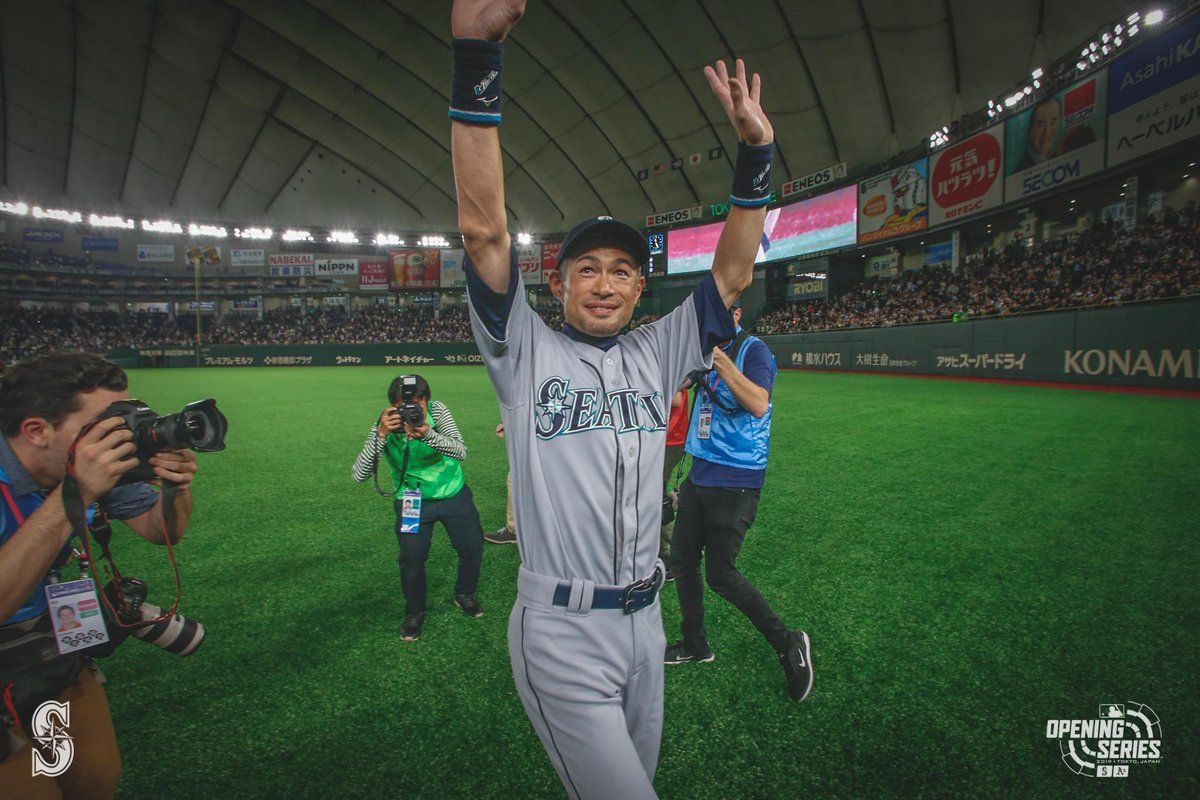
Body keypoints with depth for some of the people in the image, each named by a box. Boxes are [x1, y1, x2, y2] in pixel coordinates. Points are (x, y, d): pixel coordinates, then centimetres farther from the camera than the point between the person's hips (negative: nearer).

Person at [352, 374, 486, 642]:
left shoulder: (437, 411, -18)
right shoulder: (384, 426, -18)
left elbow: (461, 452, -27)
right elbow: (359, 475, -25)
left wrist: (428, 434, -44)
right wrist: (380, 434, -37)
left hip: (454, 494, 1)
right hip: (413, 499, -1)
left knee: (473, 547, 4)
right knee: (412, 557, -11)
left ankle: (465, 595, 35)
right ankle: (414, 612, 19)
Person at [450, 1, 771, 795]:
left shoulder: (658, 356, 6)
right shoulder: (527, 351, -6)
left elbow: (731, 274, 3)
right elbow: (485, 228, -16)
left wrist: (756, 150, -5)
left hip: (645, 620, 5)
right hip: (562, 634, -5)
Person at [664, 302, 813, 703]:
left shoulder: (753, 349, -12)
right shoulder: (705, 352, 11)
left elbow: (759, 405, -28)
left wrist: (720, 359, -32)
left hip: (736, 481, -8)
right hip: (700, 474, 8)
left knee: (721, 574, -3)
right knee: (682, 560, 13)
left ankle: (787, 642, 18)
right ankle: (695, 646, 32)